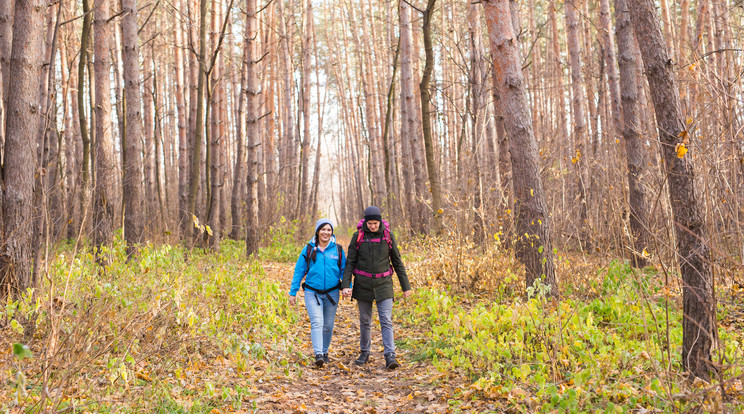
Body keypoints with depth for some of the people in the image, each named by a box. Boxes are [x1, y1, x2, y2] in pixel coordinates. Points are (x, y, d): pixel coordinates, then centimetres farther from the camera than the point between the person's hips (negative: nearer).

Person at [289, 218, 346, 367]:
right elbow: (298, 271, 3)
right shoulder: (309, 249, 0)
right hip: (312, 293, -2)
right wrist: (293, 292, 2)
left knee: (328, 325, 10)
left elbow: (344, 270, 7)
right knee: (316, 323, -16)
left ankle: (324, 352, 28)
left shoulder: (338, 250, 2)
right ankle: (318, 355, -22)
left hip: (332, 293, 2)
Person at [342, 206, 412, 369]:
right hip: (363, 284, 1)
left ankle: (390, 356, -11)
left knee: (386, 321, -9)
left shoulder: (388, 236, -3)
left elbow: (397, 262, 4)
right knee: (365, 321, 11)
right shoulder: (358, 236, -4)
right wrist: (345, 285, -13)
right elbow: (350, 262, -2)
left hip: (383, 283, 0)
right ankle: (364, 353, 27)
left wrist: (406, 286, 5)